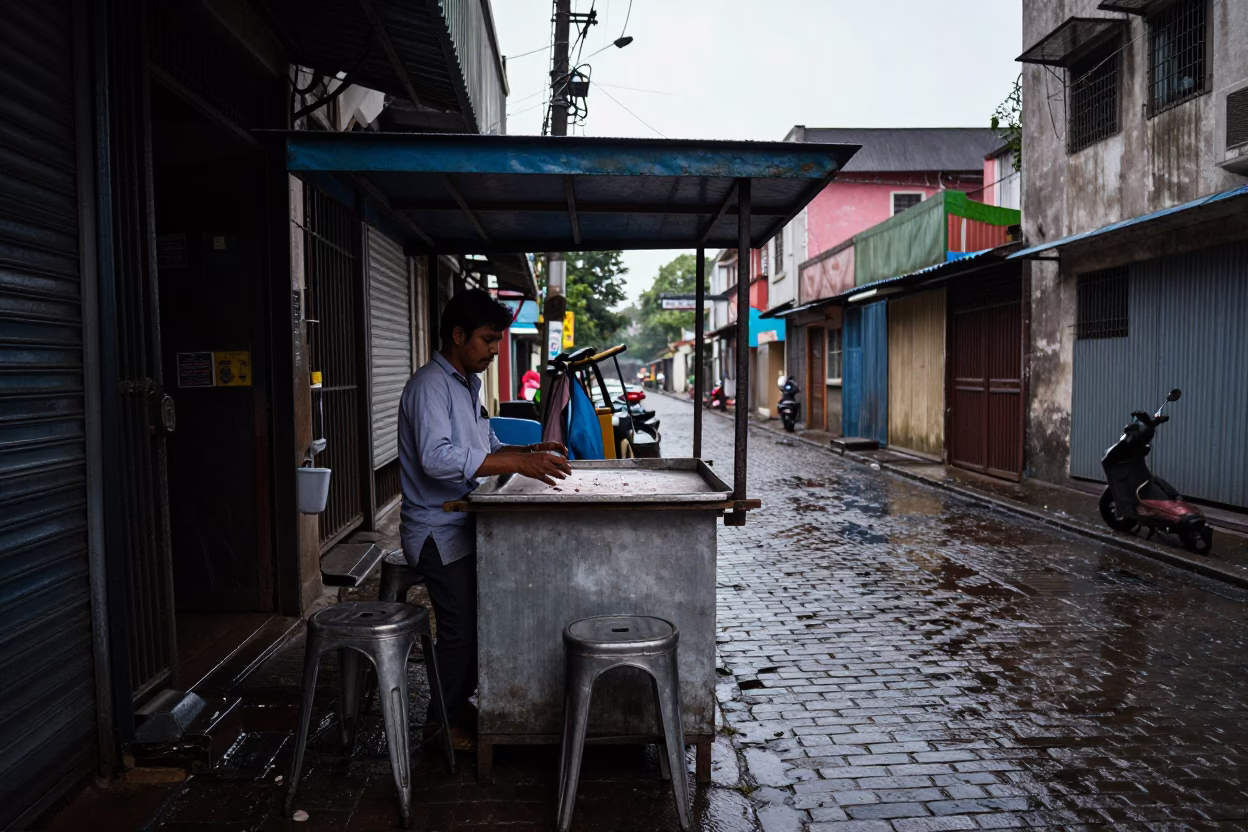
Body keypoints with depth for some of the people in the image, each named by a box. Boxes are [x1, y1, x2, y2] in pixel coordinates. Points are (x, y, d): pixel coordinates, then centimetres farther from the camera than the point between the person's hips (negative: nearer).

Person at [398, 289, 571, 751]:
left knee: (478, 622, 14)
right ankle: (443, 722, 16)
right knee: (461, 631, -3)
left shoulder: (468, 384, 14)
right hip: (439, 531, -9)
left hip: (465, 527, 9)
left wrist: (529, 450, 4)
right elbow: (437, 457, -33)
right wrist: (518, 463, -36)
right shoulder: (430, 385, -18)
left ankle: (459, 704, 31)